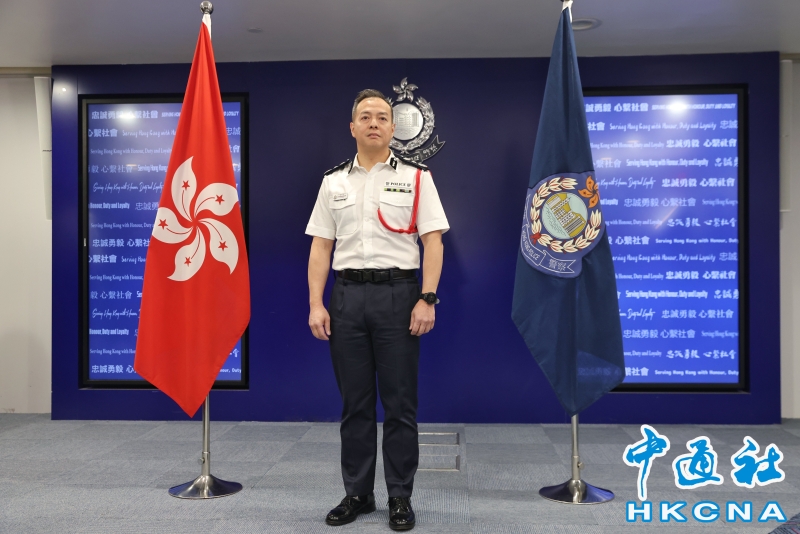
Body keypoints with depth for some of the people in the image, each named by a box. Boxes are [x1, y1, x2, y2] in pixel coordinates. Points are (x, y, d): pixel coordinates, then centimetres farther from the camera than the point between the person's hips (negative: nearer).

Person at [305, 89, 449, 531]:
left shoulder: (416, 178, 3)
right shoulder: (333, 181, 11)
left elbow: (432, 242, -2)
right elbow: (321, 246, 8)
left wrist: (427, 298, -12)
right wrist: (316, 304, -1)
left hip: (398, 293, -2)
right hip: (347, 296, 3)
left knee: (400, 402, 3)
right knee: (354, 402, 10)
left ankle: (400, 497, 17)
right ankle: (357, 493, 23)